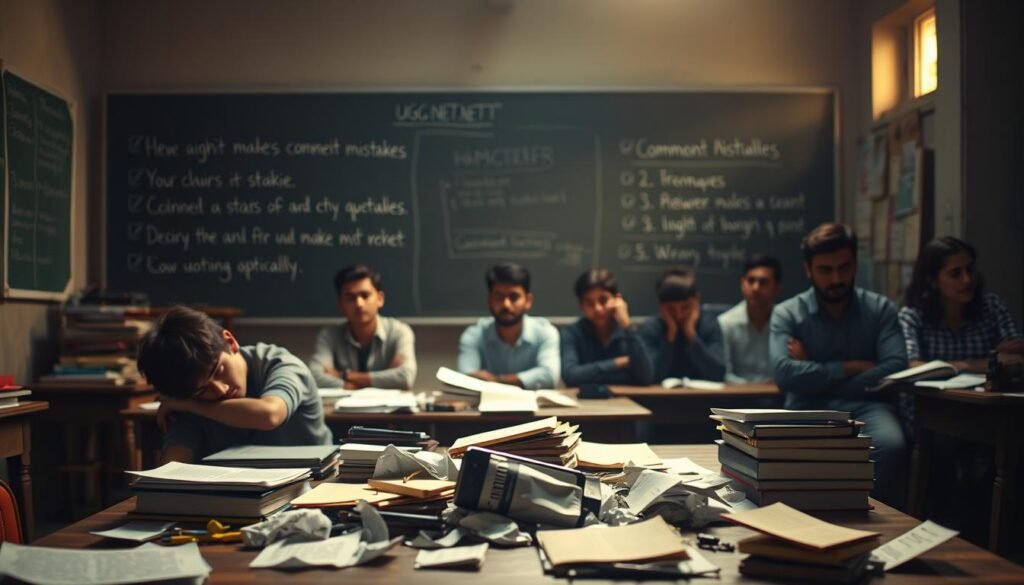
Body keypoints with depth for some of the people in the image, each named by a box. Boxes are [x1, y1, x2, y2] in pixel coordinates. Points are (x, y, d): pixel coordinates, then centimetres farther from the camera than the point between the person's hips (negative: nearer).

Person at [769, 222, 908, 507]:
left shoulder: (880, 309, 10)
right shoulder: (786, 314, 6)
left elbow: (895, 368, -6)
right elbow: (785, 374, -11)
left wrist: (815, 376, -9)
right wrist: (849, 368, -8)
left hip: (866, 405, 2)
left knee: (891, 445, -33)